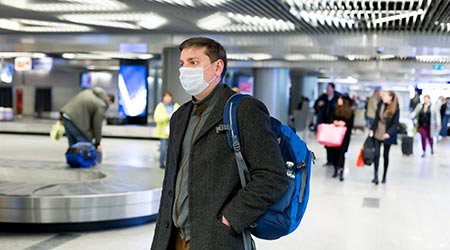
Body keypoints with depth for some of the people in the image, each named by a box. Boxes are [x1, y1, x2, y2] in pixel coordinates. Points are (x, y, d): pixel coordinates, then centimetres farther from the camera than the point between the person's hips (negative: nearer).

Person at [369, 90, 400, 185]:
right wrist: (372, 129, 1)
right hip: (377, 133, 3)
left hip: (387, 135, -3)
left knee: (385, 155, 9)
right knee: (376, 154, -3)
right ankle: (376, 176, 1)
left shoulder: (395, 109, -12)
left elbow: (395, 124, -13)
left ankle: (384, 176, 22)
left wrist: (389, 133, -25)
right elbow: (376, 118, 6)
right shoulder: (380, 104, -2)